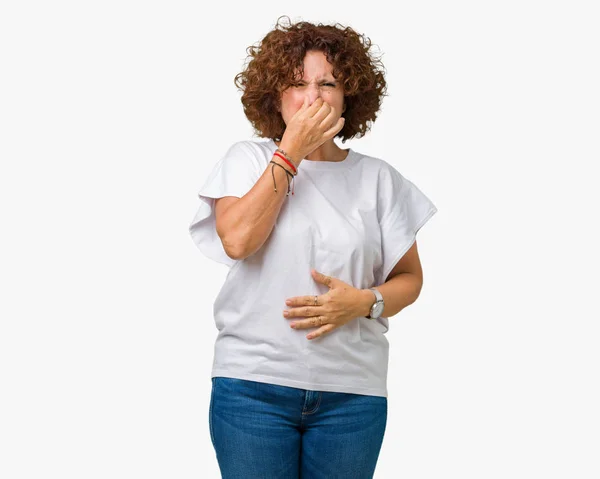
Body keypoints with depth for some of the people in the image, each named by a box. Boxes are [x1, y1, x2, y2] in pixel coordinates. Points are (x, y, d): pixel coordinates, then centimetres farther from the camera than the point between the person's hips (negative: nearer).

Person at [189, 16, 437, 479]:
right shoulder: (248, 158, 3)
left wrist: (364, 302, -11)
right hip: (253, 385, -1)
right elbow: (236, 240, -14)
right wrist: (290, 152, -12)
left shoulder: (378, 177, 5)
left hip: (353, 392, 1)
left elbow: (409, 278, 9)